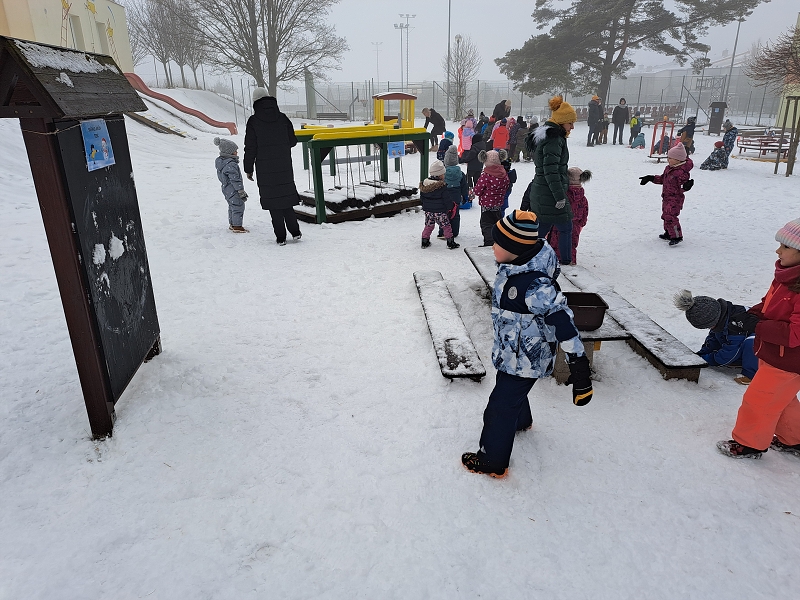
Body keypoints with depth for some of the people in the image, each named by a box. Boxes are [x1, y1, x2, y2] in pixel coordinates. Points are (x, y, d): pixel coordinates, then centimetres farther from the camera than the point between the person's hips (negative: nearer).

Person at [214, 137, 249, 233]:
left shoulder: (221, 161, 8)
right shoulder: (231, 165, -24)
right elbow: (235, 180, -24)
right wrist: (242, 192, -18)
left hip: (227, 190, 10)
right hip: (233, 190, -10)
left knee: (232, 207, 21)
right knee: (238, 207, -3)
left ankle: (232, 224, 30)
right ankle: (237, 226, 0)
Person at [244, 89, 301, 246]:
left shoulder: (253, 121, -7)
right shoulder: (282, 118, 1)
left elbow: (250, 148, -5)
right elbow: (292, 141, 7)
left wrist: (248, 169, 4)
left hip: (265, 170, -2)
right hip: (284, 167, 3)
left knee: (273, 201, 4)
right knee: (287, 197, 13)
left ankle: (281, 237, 5)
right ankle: (295, 232, 12)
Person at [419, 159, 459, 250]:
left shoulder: (424, 185, 2)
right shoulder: (442, 187, -17)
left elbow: (421, 198, 12)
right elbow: (447, 199, -12)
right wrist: (450, 207, 4)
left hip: (428, 211, 6)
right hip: (440, 211, -5)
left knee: (428, 226, 19)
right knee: (446, 226, 6)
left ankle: (425, 241, 22)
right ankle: (450, 242, 9)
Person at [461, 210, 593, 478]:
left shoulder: (535, 286, -36)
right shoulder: (512, 267, -8)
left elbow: (563, 323, -33)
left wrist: (580, 373, -31)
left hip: (526, 360, -9)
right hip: (511, 351, 9)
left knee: (501, 405, 5)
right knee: (511, 390, 32)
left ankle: (492, 462, 26)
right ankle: (521, 421, 63)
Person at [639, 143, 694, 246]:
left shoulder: (682, 172, -20)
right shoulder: (669, 168, 9)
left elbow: (683, 185, -21)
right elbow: (662, 179, 22)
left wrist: (686, 186, -44)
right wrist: (650, 178, 19)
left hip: (675, 199, -10)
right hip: (667, 197, 10)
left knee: (670, 216, -18)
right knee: (666, 216, 18)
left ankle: (677, 236, -13)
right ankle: (669, 233, 34)